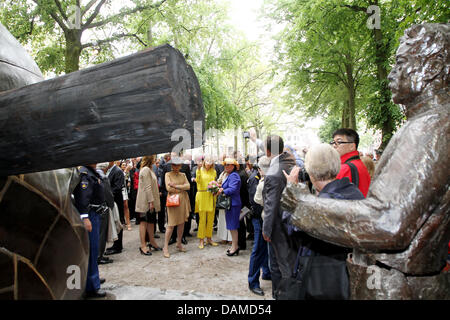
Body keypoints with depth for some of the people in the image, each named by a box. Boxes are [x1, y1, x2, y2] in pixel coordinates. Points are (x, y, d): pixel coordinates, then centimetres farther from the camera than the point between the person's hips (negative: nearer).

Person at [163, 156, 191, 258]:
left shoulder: (183, 175, 14)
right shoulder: (168, 174, 1)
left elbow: (188, 186, 0)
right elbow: (168, 188, -10)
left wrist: (176, 186, -10)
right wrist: (182, 188, -3)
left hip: (183, 200, 5)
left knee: (182, 223, 8)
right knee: (171, 224, -7)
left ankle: (179, 244, 21)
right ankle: (165, 247, 1)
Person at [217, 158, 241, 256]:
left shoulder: (233, 175, -14)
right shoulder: (230, 175, 18)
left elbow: (233, 189, -24)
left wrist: (223, 191, -13)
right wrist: (221, 189, 4)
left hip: (233, 204, -10)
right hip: (230, 203, 10)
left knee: (233, 226, -3)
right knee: (231, 226, 14)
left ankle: (235, 247, 6)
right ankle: (234, 245, 23)